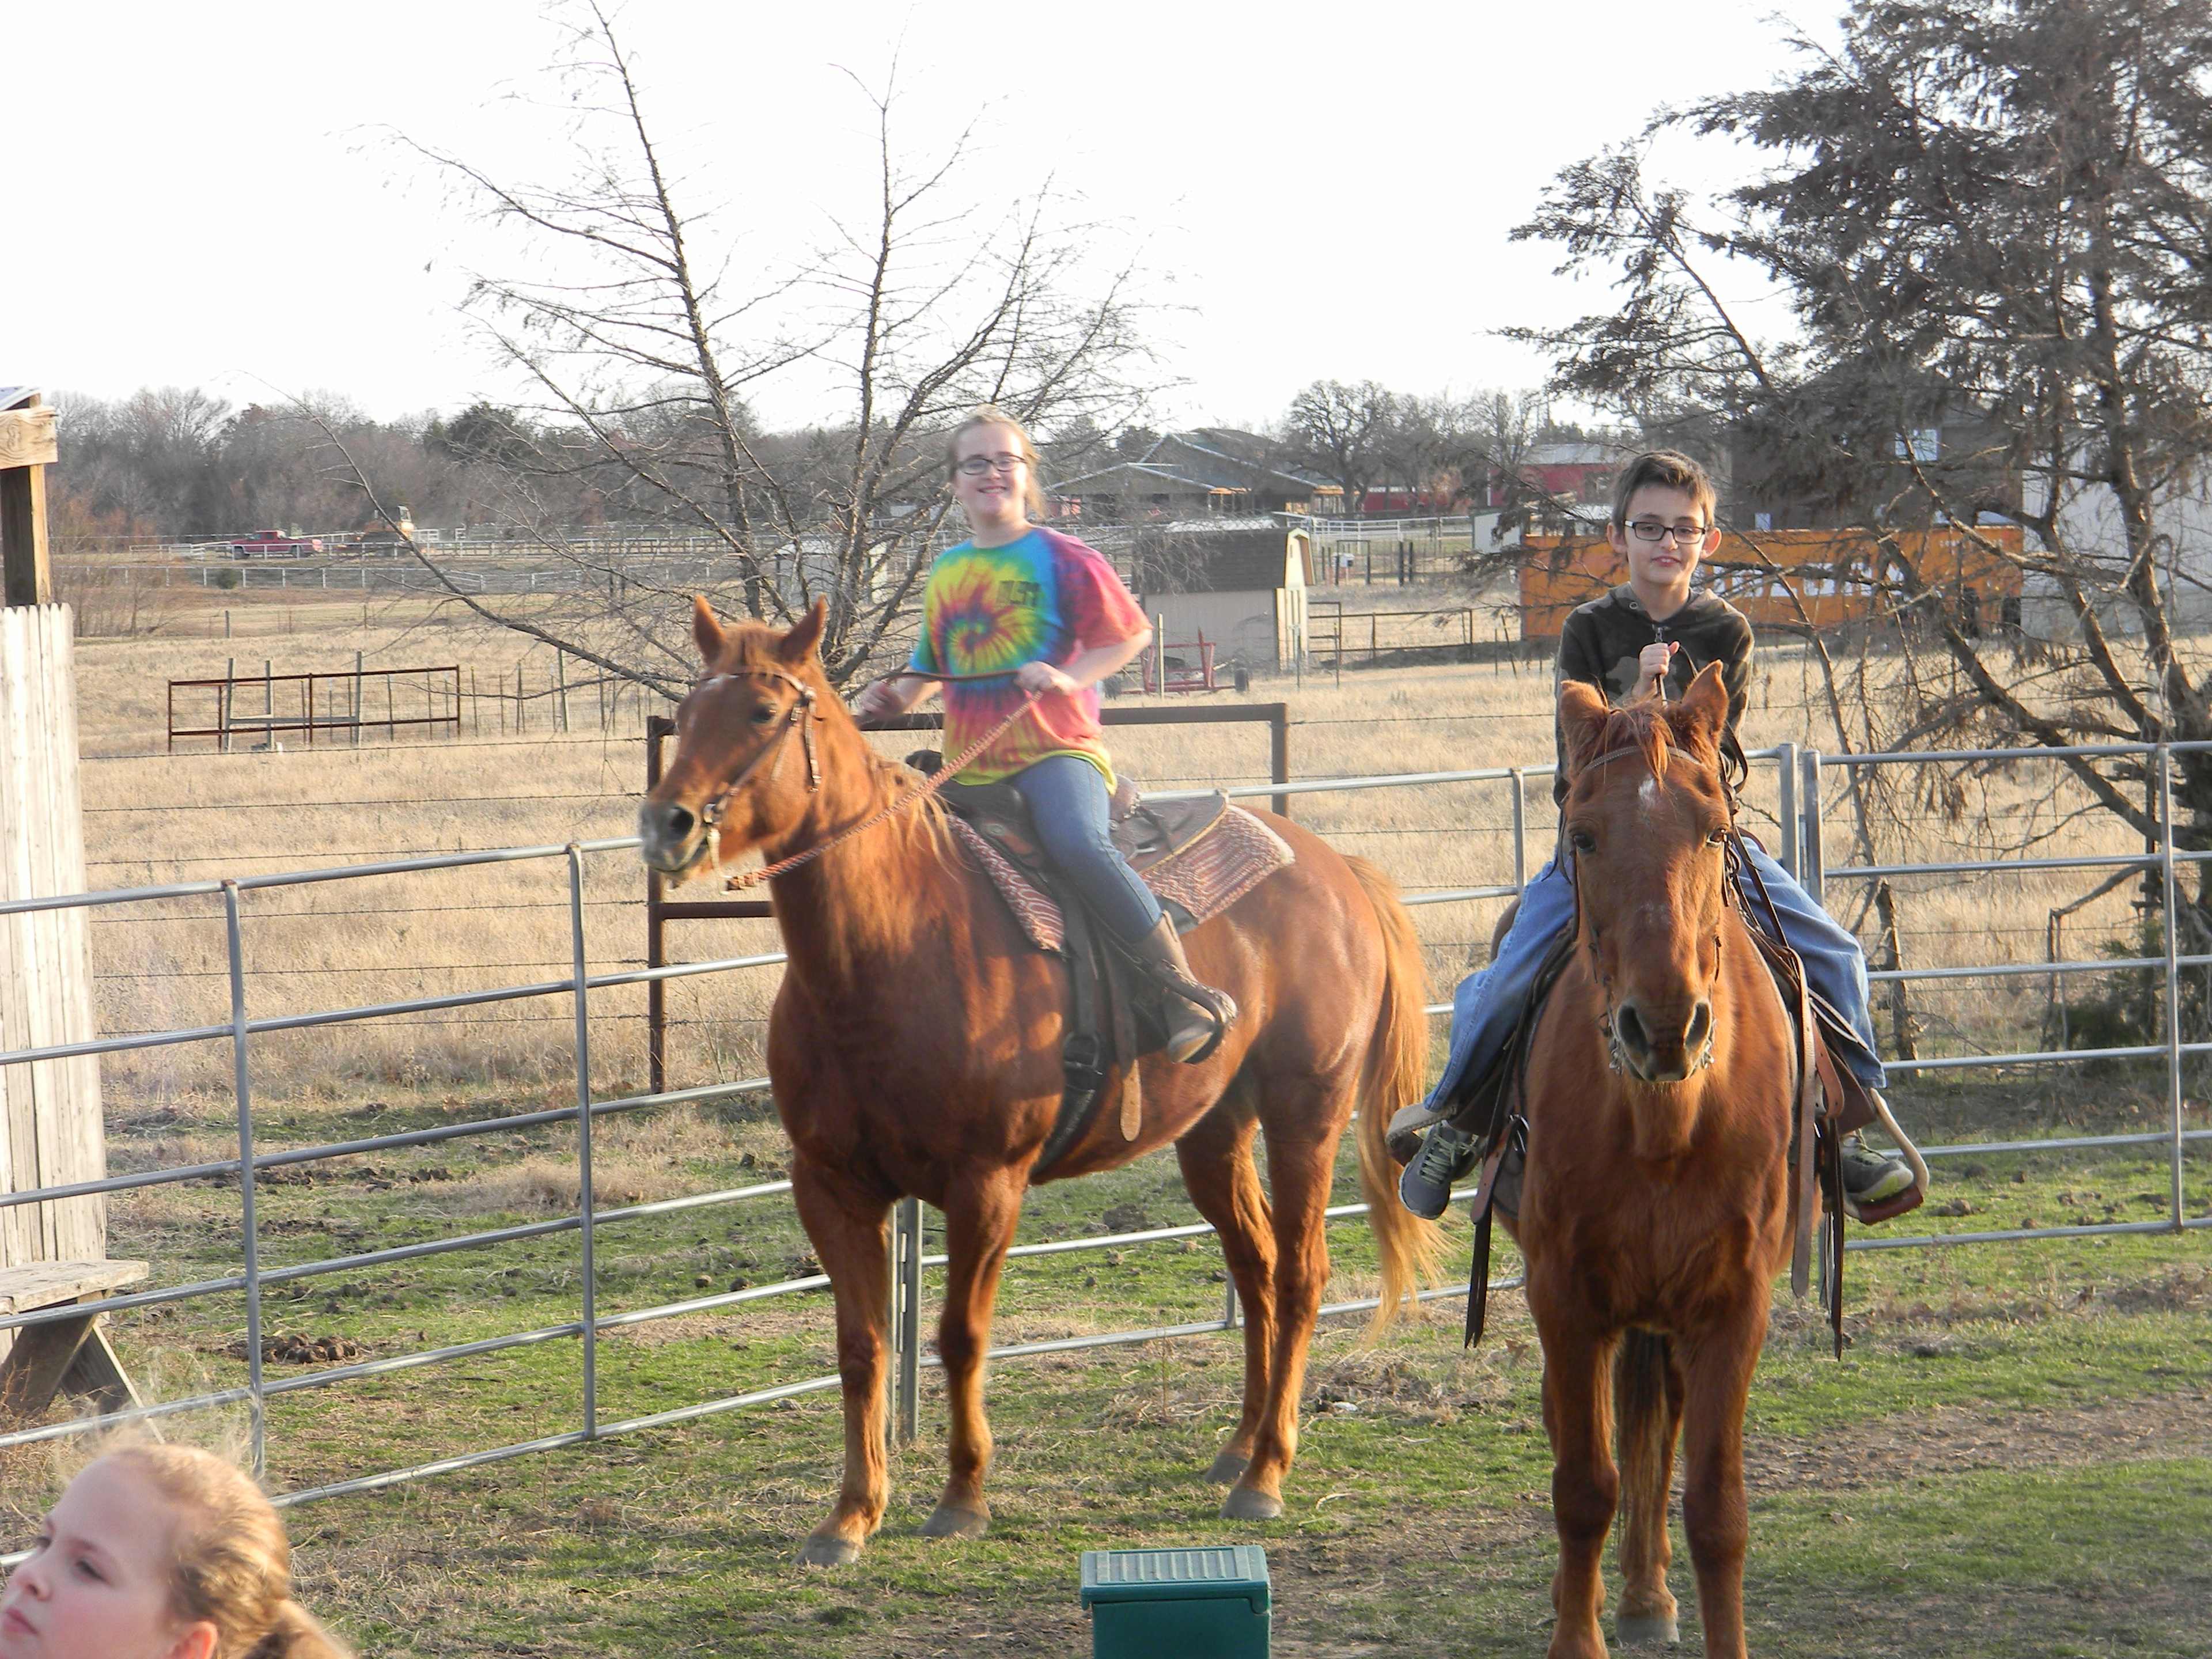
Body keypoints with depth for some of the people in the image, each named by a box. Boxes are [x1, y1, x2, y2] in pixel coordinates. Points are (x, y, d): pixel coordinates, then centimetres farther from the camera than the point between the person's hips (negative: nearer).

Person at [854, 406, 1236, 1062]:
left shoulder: (1062, 558, -1)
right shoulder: (946, 572, 16)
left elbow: (1130, 634, 0)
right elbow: (932, 665, 28)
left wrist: (1069, 677, -15)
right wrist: (892, 698, 8)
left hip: (1057, 746, -7)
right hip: (969, 762, 7)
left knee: (1079, 844, -34)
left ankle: (1183, 988, -26)